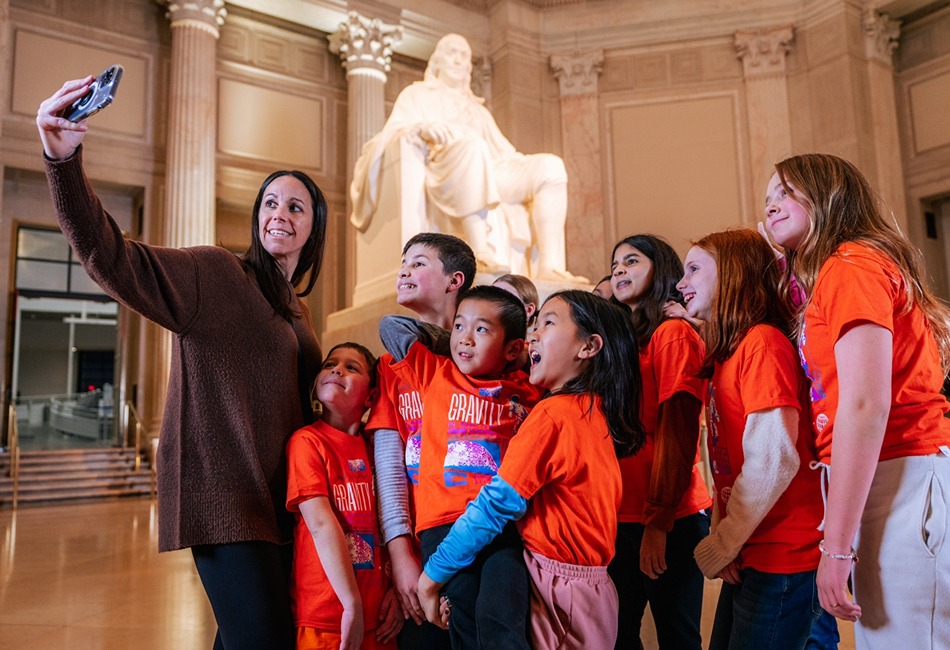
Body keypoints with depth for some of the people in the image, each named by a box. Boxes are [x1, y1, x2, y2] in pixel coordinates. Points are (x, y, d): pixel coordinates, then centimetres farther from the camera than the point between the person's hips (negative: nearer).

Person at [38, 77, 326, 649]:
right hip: (224, 496, -8)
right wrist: (65, 161, -35)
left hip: (276, 498, 8)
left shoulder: (296, 309, 16)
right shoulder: (213, 273, -6)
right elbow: (111, 257, -21)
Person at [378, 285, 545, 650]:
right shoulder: (434, 373, 15)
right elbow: (391, 326, 20)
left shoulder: (525, 392, 15)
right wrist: (442, 337, 25)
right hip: (444, 522, 0)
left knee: (500, 618, -23)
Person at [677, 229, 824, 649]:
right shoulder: (721, 358, 12)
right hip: (748, 558, 8)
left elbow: (775, 458, -22)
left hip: (784, 559, -8)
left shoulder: (763, 341, -15)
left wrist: (720, 547, -14)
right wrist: (720, 533, -1)